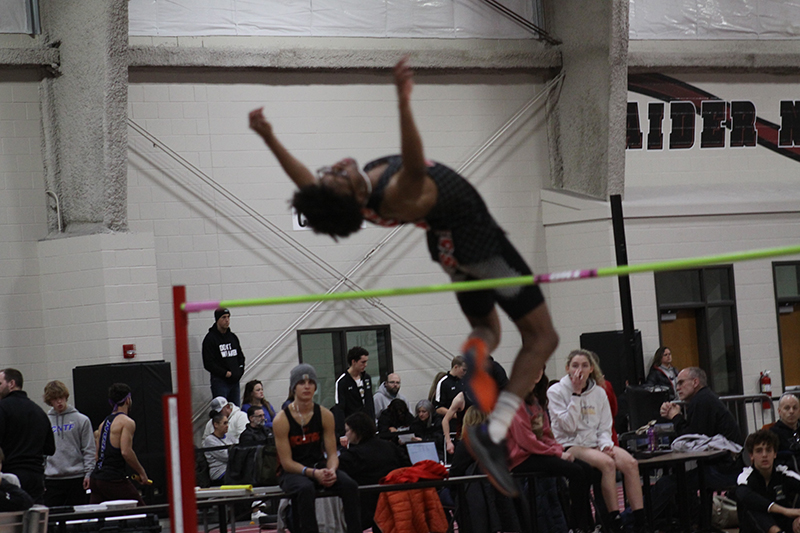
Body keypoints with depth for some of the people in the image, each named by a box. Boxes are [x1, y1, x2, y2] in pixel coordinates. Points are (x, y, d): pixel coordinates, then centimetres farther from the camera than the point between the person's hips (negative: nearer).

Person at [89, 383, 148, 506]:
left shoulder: (104, 423, 18)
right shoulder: (127, 422, -6)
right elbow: (126, 452, -17)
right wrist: (141, 472, -8)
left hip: (96, 478, 8)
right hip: (114, 480, -8)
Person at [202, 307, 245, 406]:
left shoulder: (233, 337, 15)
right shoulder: (210, 338, -6)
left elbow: (241, 356, 22)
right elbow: (208, 364, -11)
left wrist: (240, 371, 4)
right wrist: (225, 373, -14)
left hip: (235, 381, 6)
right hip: (220, 382, -6)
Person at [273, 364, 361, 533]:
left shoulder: (324, 415, 1)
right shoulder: (281, 420, -10)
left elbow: (332, 453, 2)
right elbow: (287, 462, -12)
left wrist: (331, 471, -21)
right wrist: (312, 473, -26)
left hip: (320, 467, 4)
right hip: (293, 473, -4)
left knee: (350, 485, -24)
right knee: (306, 489, -38)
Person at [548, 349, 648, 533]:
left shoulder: (599, 392, 11)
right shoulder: (556, 392, -2)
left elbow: (604, 427, 12)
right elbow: (569, 425, -13)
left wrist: (606, 445, -10)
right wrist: (576, 394, -14)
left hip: (594, 443, 5)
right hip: (569, 446, -5)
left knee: (630, 462, -24)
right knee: (607, 463, -33)